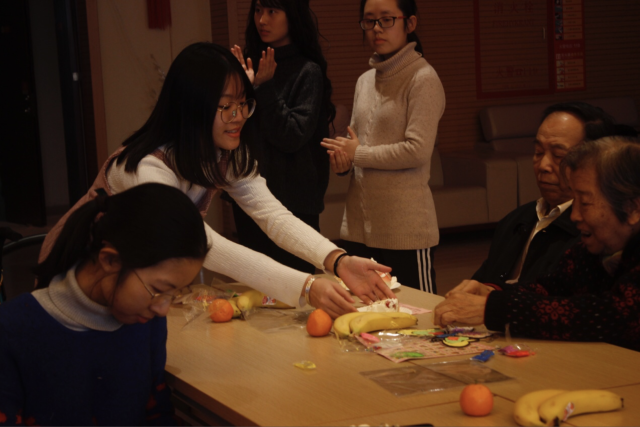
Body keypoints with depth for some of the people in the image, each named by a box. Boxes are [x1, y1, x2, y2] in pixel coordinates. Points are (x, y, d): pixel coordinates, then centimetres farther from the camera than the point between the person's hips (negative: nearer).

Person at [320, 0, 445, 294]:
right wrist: (342, 159, -2)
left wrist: (358, 154, -9)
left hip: (404, 229, -7)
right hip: (359, 226, 7)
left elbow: (418, 150, -17)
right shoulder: (365, 81, 14)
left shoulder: (423, 79, -8)